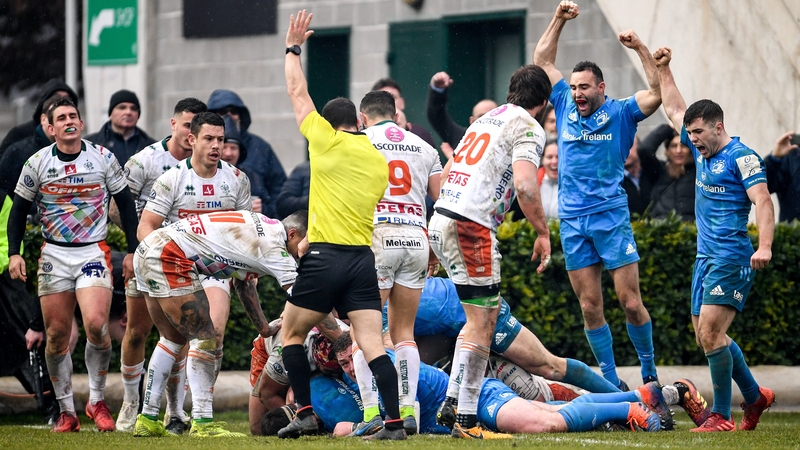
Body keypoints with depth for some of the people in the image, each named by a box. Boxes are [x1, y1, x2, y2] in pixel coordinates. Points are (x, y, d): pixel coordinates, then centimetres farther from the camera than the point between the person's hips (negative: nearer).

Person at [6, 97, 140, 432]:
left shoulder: (103, 158, -1)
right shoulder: (37, 163, 0)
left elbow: (126, 204, 7)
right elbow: (19, 209, 8)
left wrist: (132, 251, 4)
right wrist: (13, 253, -2)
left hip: (94, 252, -1)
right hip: (54, 254, 1)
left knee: (96, 324, -21)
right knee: (56, 335, 0)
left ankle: (97, 400, -3)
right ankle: (67, 413, 11)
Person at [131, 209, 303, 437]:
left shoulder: (260, 229, 17)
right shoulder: (273, 246, -11)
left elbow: (243, 281, 27)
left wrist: (265, 328, 26)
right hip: (169, 257, -10)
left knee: (173, 340, 18)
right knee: (204, 339, -7)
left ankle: (147, 421, 20)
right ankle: (202, 423, -10)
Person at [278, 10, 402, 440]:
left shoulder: (327, 141, -2)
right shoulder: (380, 162, 14)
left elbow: (298, 94, 8)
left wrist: (293, 48, 22)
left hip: (324, 258, -4)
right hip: (363, 259, 4)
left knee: (291, 333, 13)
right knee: (372, 344, -2)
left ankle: (305, 413, 6)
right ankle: (394, 422, -14)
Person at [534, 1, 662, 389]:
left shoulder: (620, 113, 2)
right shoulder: (566, 106, 12)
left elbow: (660, 92, -12)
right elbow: (541, 61, 16)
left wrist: (640, 49, -18)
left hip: (611, 216, -3)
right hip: (572, 221, 3)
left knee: (631, 303, -6)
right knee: (590, 308, 2)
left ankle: (649, 373, 9)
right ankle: (612, 383, 7)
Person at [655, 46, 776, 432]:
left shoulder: (742, 157, -11)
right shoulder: (702, 151, 13)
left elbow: (763, 202, -20)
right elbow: (674, 110, 29)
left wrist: (764, 246, -33)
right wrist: (663, 70, 28)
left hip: (731, 258, -9)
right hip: (705, 256, 9)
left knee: (710, 332, -16)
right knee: (707, 335, 9)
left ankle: (721, 415, -10)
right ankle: (754, 396, 23)